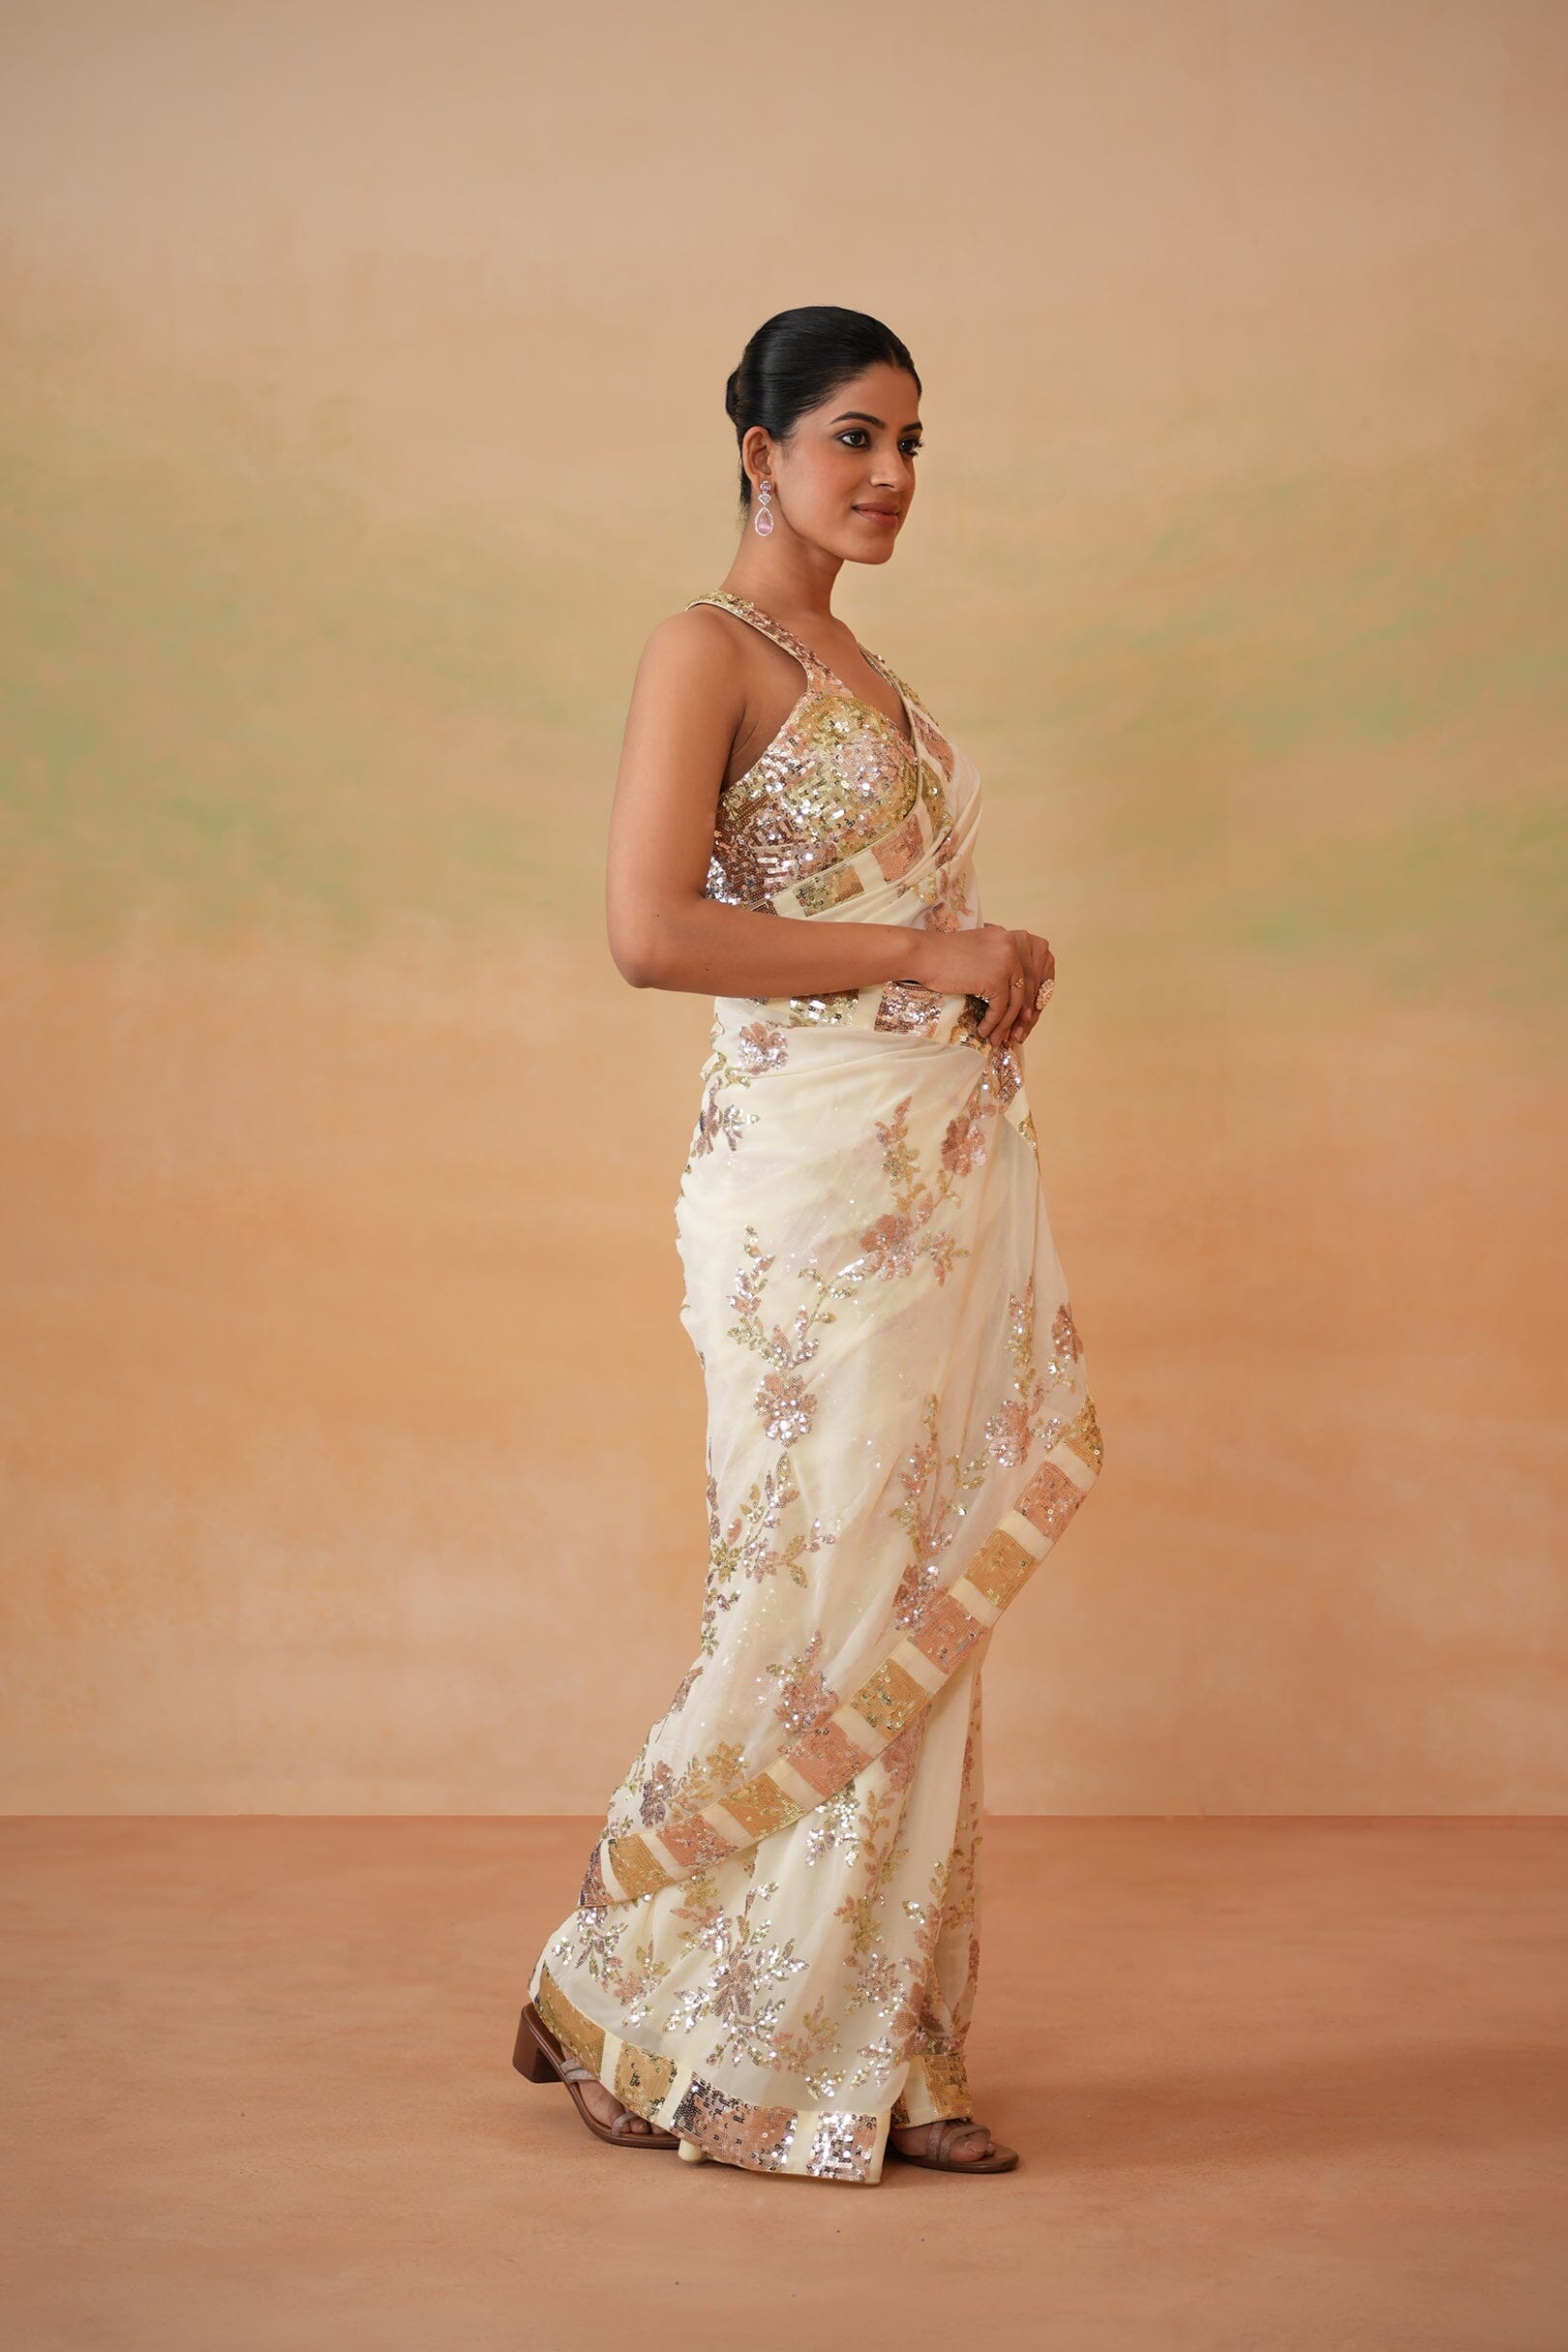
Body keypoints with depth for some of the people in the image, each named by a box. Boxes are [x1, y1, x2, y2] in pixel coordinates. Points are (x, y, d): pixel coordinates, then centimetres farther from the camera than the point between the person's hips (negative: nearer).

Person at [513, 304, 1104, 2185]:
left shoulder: (860, 668, 19)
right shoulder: (709, 648, -7)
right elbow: (652, 929, -18)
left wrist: (1003, 958, 6)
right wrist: (926, 951, -15)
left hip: (957, 1155, 9)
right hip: (817, 1158, -9)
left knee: (924, 1600, 9)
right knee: (822, 1603, -5)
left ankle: (881, 2051, 17)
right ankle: (611, 2001, 12)